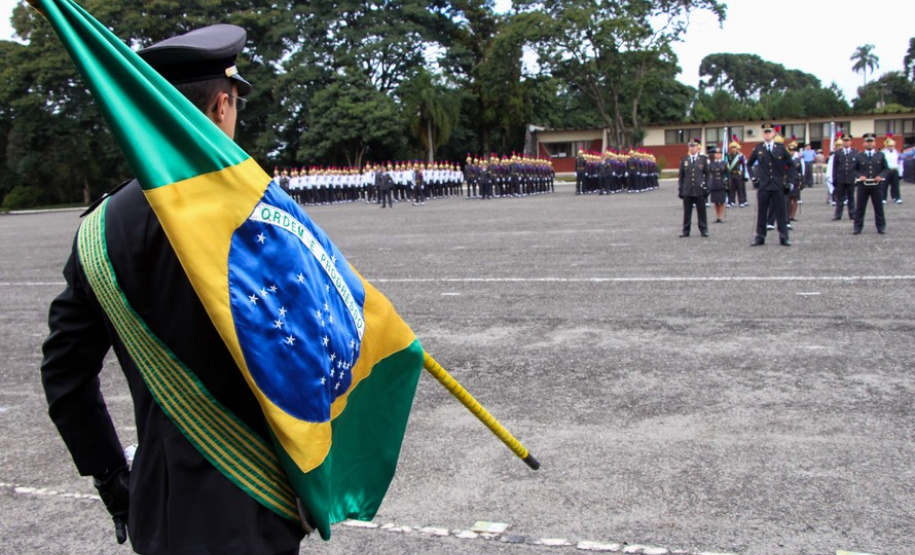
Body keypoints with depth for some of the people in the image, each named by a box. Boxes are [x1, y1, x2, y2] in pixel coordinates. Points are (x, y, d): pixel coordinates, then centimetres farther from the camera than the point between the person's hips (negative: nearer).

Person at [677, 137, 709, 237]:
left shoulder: (703, 159, 6)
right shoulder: (684, 160, 9)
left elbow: (707, 174, 8)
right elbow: (681, 176, 10)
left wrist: (706, 187, 2)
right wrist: (680, 189, 6)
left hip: (699, 190, -1)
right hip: (687, 190, 1)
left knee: (701, 211, 3)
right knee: (687, 211, 3)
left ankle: (704, 230, 10)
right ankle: (685, 230, 10)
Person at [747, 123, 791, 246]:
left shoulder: (781, 148, 4)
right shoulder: (758, 149, 5)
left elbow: (790, 164, 9)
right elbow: (749, 164, 16)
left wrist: (788, 179, 1)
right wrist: (753, 177, 6)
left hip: (778, 185, 0)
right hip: (763, 185, 0)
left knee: (781, 212, 2)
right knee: (761, 212, 2)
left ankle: (783, 238, 7)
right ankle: (760, 237, 9)